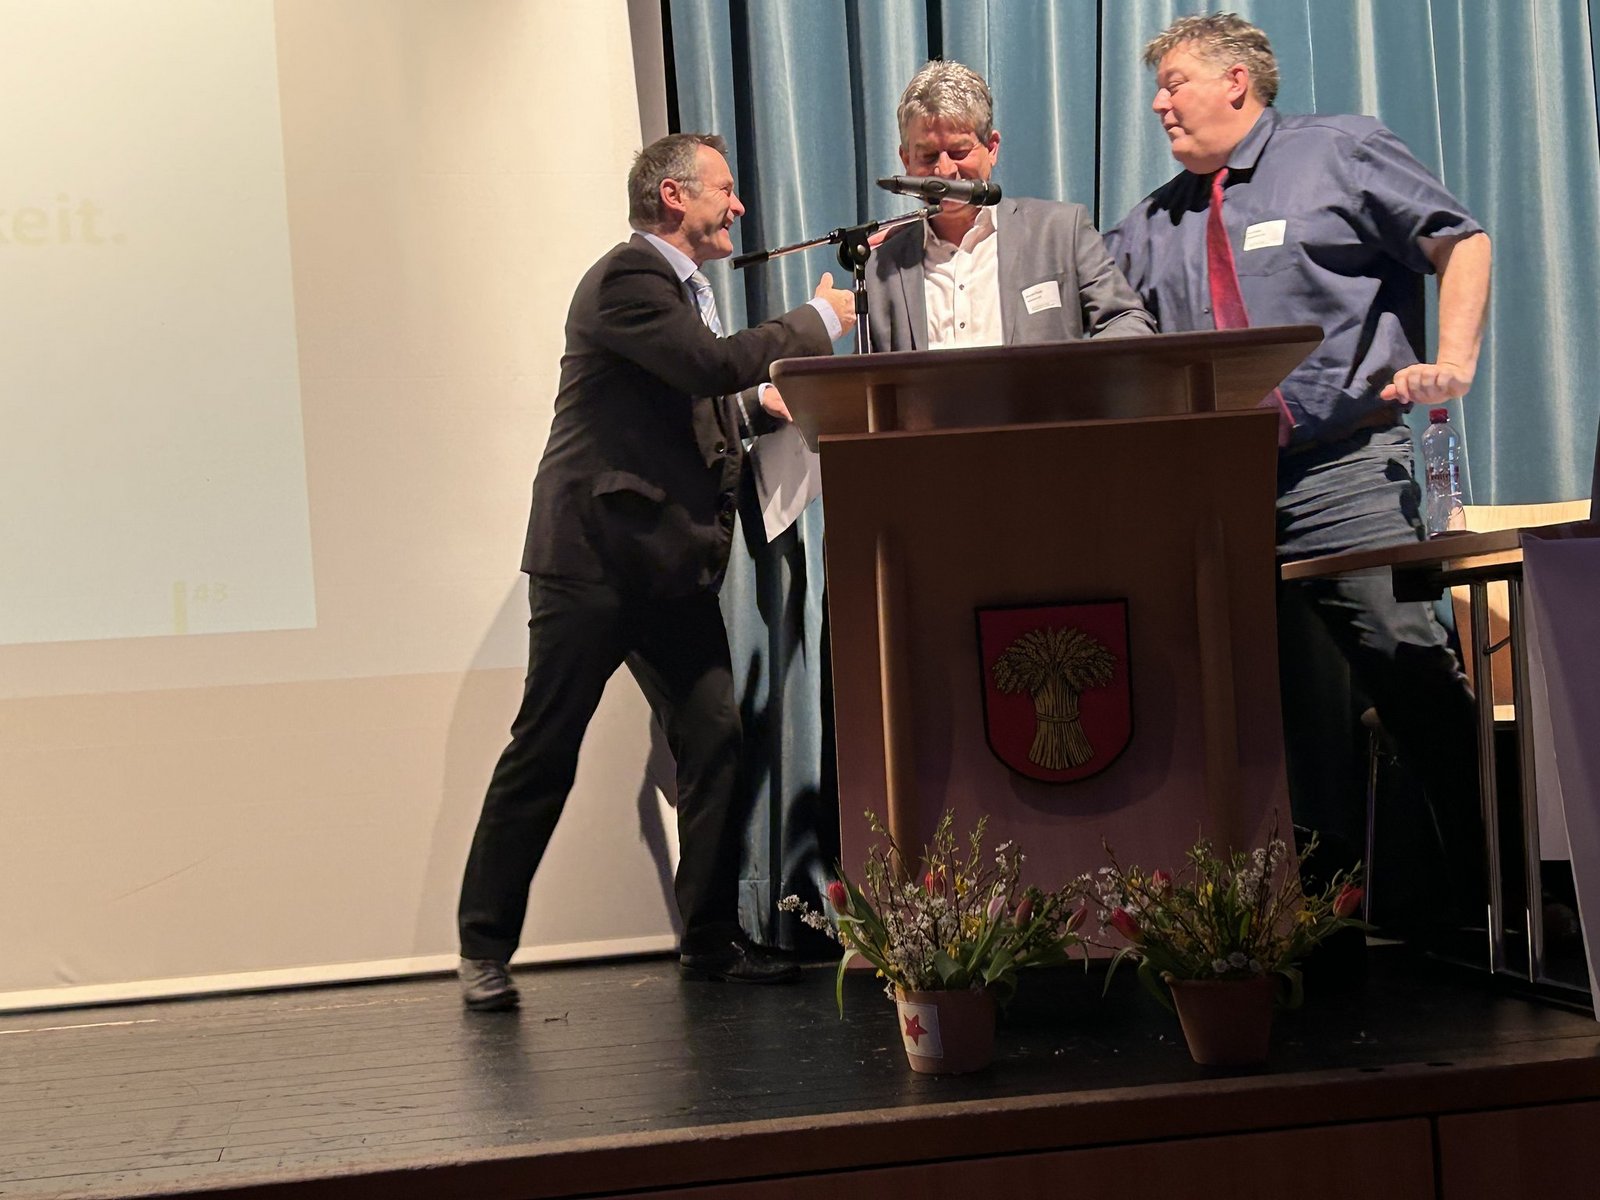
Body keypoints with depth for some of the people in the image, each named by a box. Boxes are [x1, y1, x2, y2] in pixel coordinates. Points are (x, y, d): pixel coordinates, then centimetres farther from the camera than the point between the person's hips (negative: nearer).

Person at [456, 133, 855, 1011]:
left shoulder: (681, 286, 19)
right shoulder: (626, 278, -11)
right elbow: (712, 363, -24)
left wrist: (763, 409, 8)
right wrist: (819, 322, -12)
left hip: (673, 563, 9)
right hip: (593, 553, -9)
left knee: (715, 742, 1)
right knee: (544, 754, -3)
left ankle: (711, 940, 9)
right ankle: (484, 950, 6)